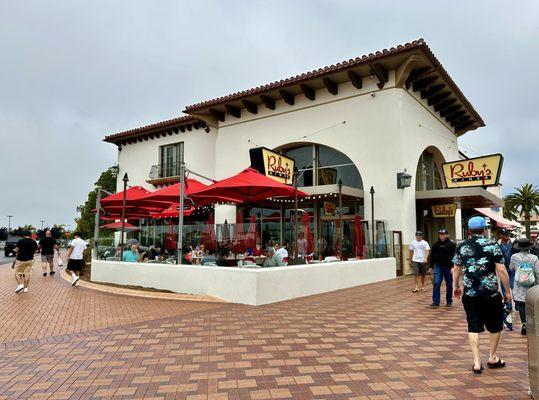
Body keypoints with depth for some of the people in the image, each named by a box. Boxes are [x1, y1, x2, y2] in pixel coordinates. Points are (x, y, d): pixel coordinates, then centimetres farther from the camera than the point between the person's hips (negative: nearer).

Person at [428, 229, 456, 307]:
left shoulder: (452, 244, -4)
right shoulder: (436, 245, 7)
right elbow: (432, 256, 11)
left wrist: (453, 267, -19)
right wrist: (431, 266, 8)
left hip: (448, 267, -2)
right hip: (438, 266, 2)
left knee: (449, 285, 8)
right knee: (436, 284, -5)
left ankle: (449, 301, 22)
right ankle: (436, 302, -3)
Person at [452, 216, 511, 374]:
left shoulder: (461, 246, 2)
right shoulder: (492, 245, -5)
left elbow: (456, 269, 6)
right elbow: (501, 270, -9)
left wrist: (455, 287, 19)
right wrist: (508, 290, 0)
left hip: (470, 294, 2)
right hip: (491, 293, -1)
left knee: (473, 327, 7)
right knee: (495, 325, 18)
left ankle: (477, 362, 6)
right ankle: (492, 358, 31)